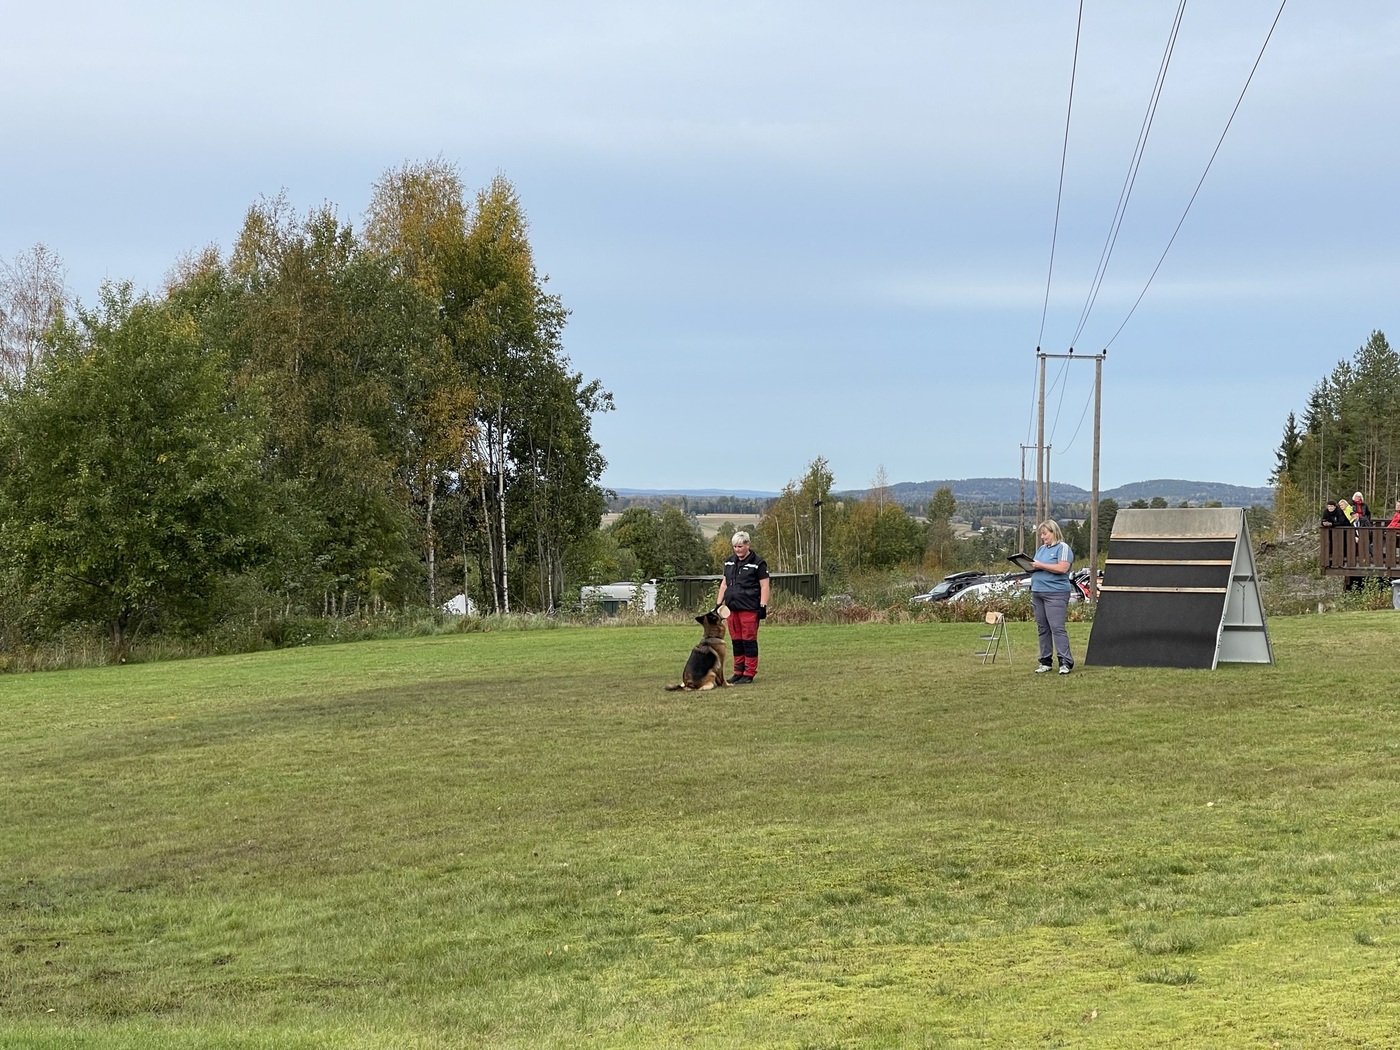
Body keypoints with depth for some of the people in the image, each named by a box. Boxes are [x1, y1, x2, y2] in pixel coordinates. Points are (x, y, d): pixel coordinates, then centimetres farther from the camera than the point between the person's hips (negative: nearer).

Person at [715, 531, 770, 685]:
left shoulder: (758, 563, -4)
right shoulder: (730, 562, 15)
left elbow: (764, 586, -6)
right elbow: (724, 584, 21)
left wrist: (763, 606, -12)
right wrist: (718, 603, 16)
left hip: (749, 609, -6)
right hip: (732, 608, 6)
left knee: (749, 640, -4)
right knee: (736, 641, 9)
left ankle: (749, 674, 0)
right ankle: (738, 672, 16)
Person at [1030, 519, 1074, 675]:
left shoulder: (1063, 548, -4)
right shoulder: (1041, 549, 20)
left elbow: (1062, 568, -17)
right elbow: (1035, 568, 26)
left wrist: (1040, 566, -15)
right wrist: (1031, 566, 2)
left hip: (1056, 593, -8)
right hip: (1037, 593, 8)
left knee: (1057, 627, -13)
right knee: (1042, 629, 7)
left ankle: (1065, 662, -13)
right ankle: (1045, 662, 11)